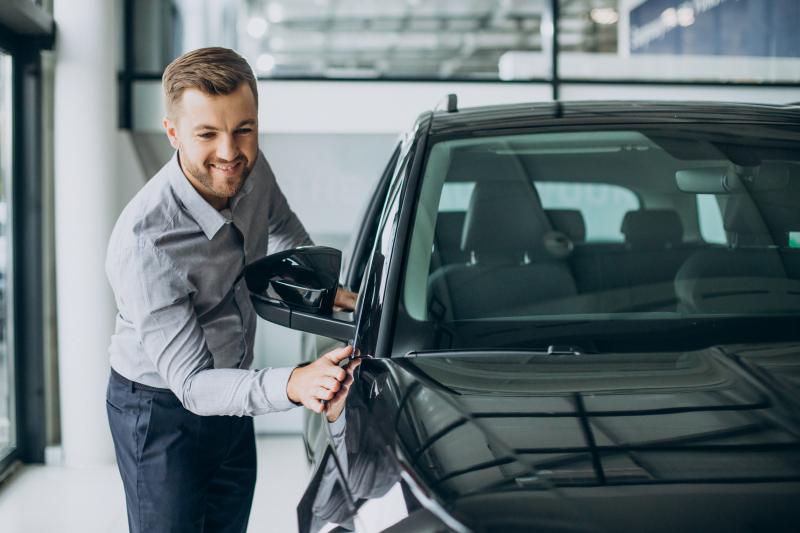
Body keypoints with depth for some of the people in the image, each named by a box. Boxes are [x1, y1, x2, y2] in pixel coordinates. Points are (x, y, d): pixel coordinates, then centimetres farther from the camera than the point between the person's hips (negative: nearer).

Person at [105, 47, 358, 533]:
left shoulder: (251, 168, -12)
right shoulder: (143, 242, -34)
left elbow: (283, 228, 15)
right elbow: (192, 383, -34)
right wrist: (292, 385, -48)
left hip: (232, 396, 7)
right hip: (160, 411, -7)